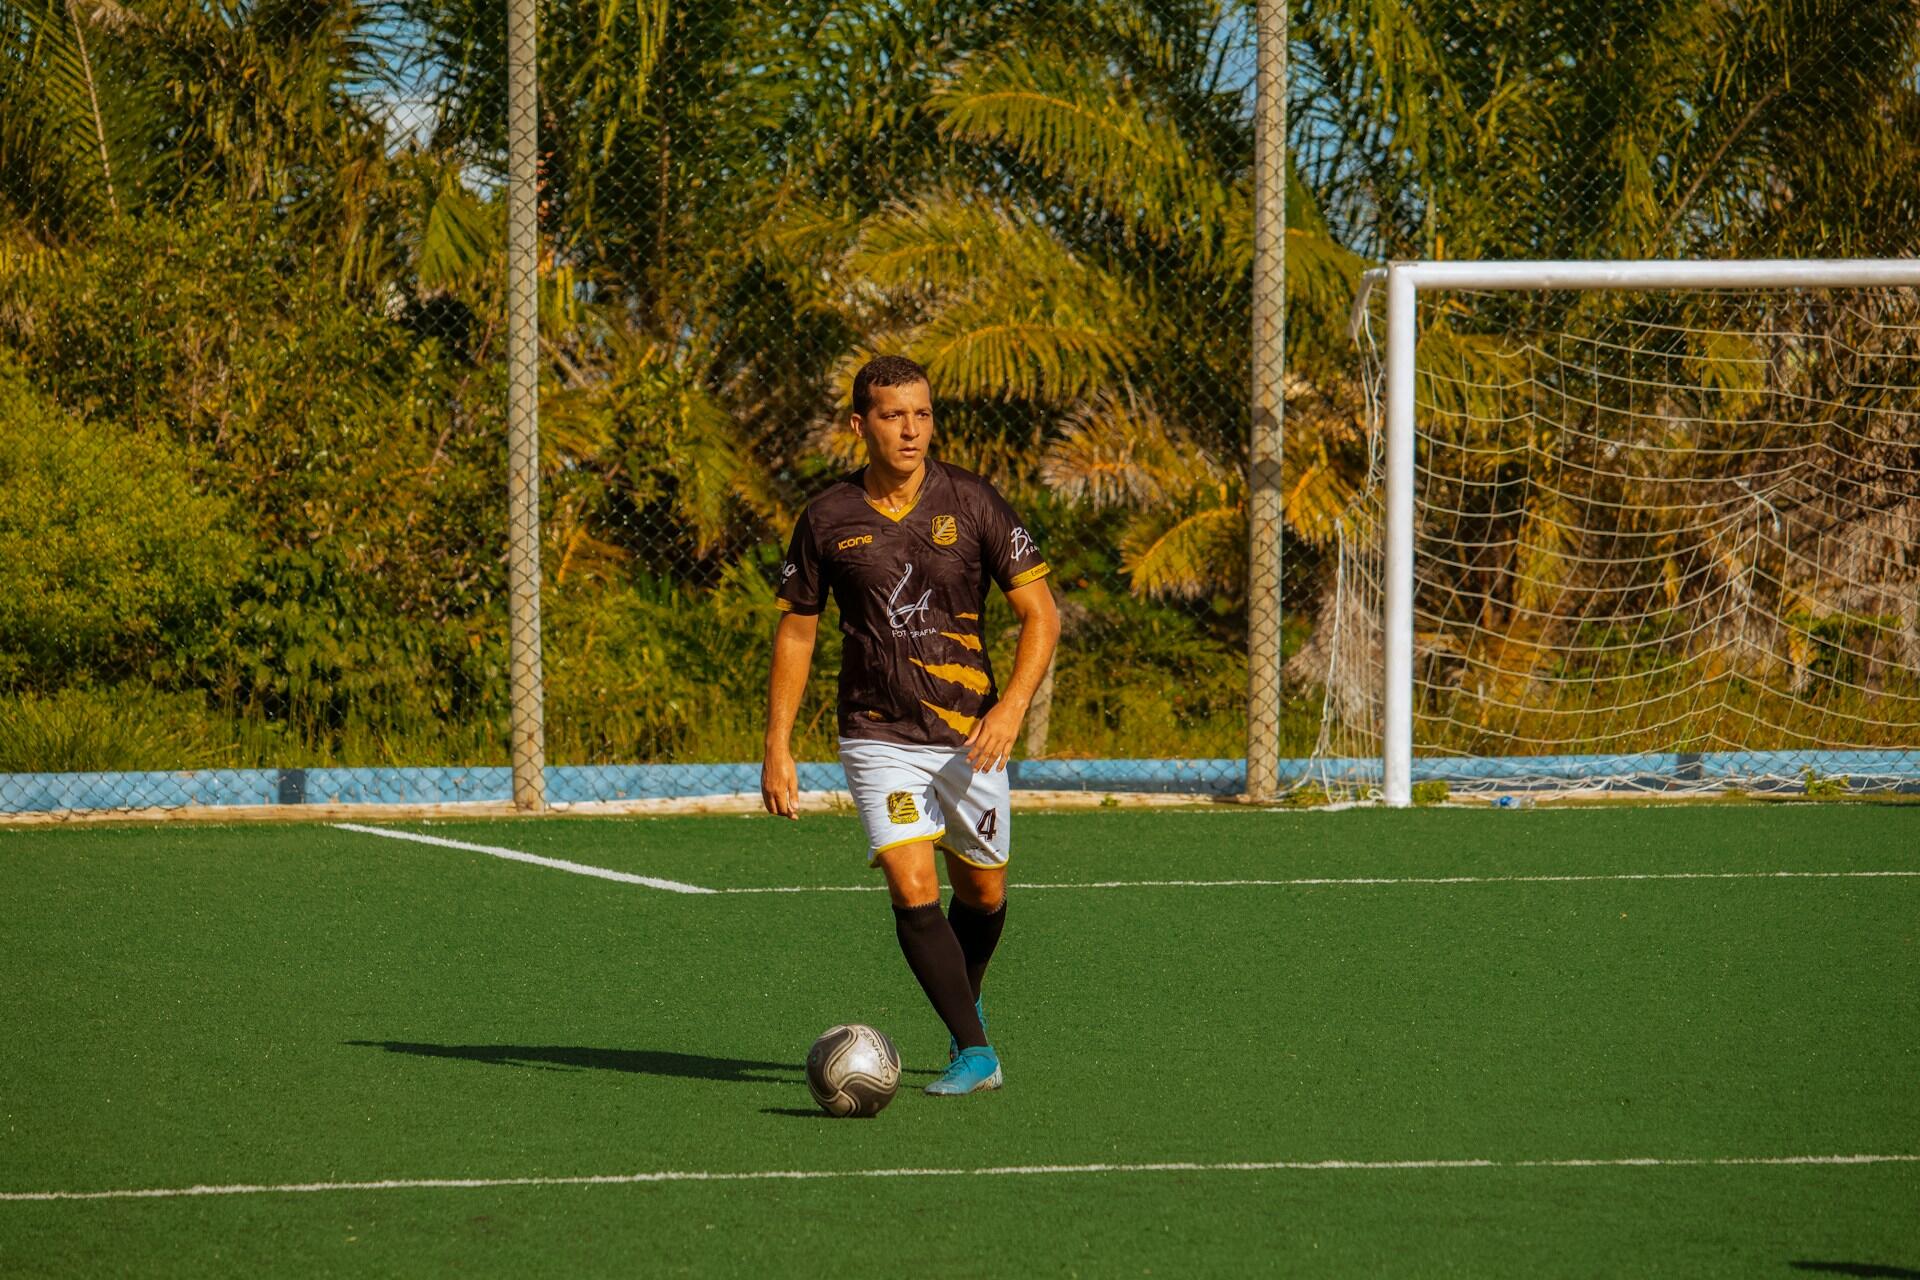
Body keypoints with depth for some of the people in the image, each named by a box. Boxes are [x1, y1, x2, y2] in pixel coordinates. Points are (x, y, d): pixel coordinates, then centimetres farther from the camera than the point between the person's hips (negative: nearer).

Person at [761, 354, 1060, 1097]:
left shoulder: (970, 502, -4)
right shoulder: (828, 520, -1)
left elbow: (1040, 613, -3)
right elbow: (796, 631, 8)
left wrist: (1012, 707, -17)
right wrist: (777, 749, 4)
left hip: (969, 737, 1)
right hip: (879, 737, -1)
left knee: (982, 891, 13)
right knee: (912, 888, -16)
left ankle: (965, 1004, 43)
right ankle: (974, 1052, -14)